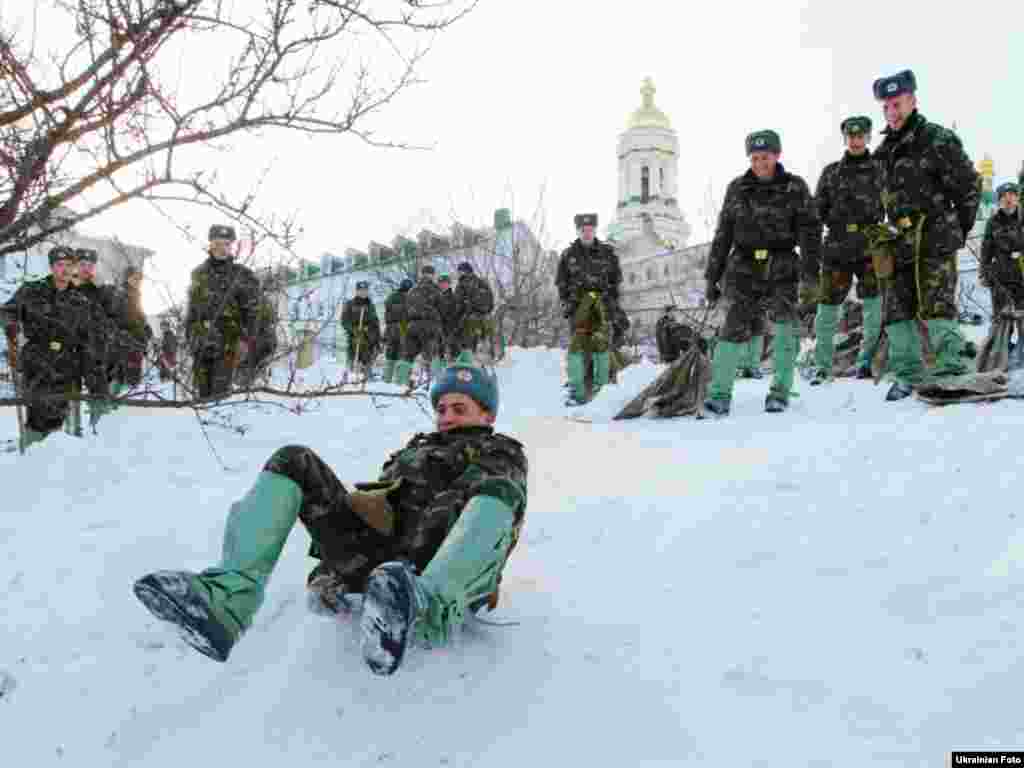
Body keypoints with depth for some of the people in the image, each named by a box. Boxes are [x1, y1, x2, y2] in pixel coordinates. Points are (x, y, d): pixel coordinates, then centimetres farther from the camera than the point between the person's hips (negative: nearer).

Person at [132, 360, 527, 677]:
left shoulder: (503, 453, 27)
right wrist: (325, 574, 7)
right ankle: (227, 600, -32)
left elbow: (506, 519, 7)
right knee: (293, 461, -11)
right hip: (373, 559, 5)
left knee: (495, 490, -33)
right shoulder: (412, 453, 39)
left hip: (432, 564, -4)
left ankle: (426, 609, -62)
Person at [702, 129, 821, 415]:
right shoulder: (737, 188, 7)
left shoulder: (795, 187, 3)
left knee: (784, 325, -14)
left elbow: (808, 227, -2)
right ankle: (719, 393, -6)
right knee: (735, 327, -11)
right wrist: (712, 276, 8)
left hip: (781, 268, 0)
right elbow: (723, 235, 10)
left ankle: (780, 392, -2)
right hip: (744, 267, 1)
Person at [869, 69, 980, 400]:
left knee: (934, 308, -12)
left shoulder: (937, 139, -7)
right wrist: (892, 233, 17)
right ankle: (907, 374, 12)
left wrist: (959, 228, 3)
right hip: (900, 243, 7)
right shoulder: (883, 152, 14)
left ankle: (950, 370, -5)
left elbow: (969, 185, -4)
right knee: (897, 309, 5)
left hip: (936, 242, -7)